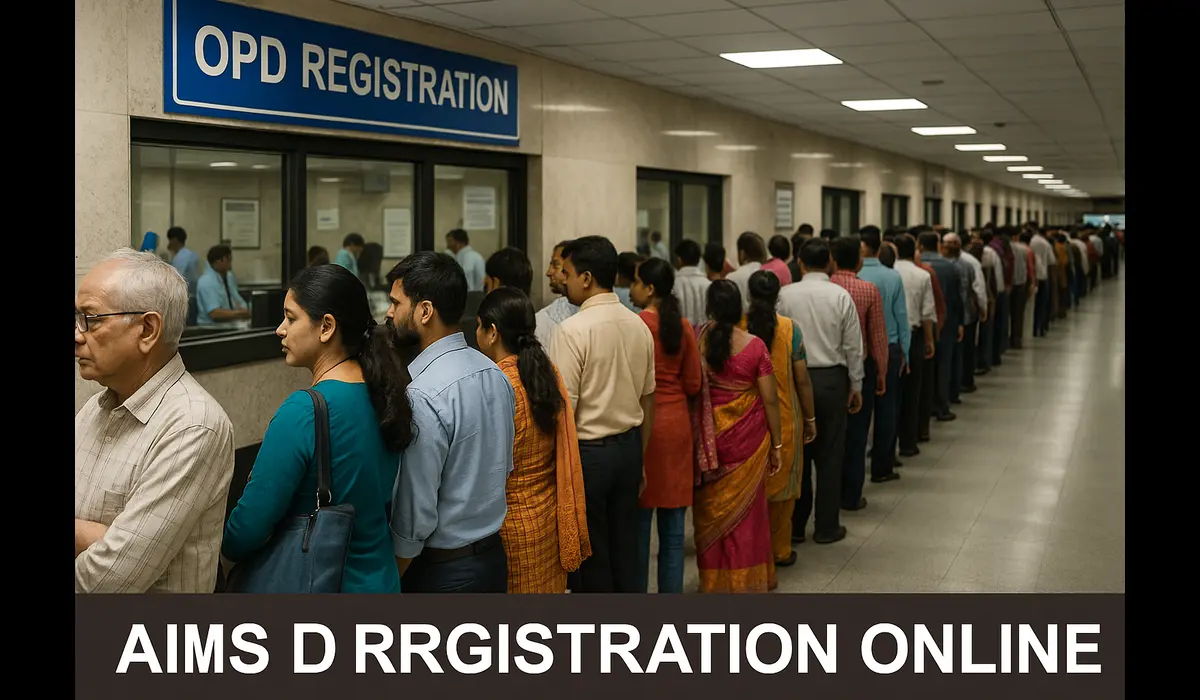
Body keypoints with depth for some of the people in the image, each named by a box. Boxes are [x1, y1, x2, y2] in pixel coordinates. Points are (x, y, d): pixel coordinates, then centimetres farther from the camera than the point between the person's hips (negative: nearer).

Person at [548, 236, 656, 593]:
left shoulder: (574, 330, -17)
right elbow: (648, 402, 10)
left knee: (590, 559, 6)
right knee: (624, 551, 15)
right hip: (629, 447, 6)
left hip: (587, 452, -6)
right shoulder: (638, 326, 3)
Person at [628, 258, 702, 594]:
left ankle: (637, 588, 10)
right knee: (672, 524, 10)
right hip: (677, 422, 5)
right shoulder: (684, 326, 2)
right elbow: (693, 384, 6)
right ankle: (671, 590, 17)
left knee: (639, 519, 4)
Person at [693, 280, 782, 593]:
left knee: (710, 509, 12)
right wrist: (777, 444, 5)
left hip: (707, 436, 0)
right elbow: (769, 400, -5)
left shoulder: (696, 342, -8)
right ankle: (746, 581, 18)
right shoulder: (754, 345, -8)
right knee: (746, 510, 10)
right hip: (748, 438, 0)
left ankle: (713, 580, 20)